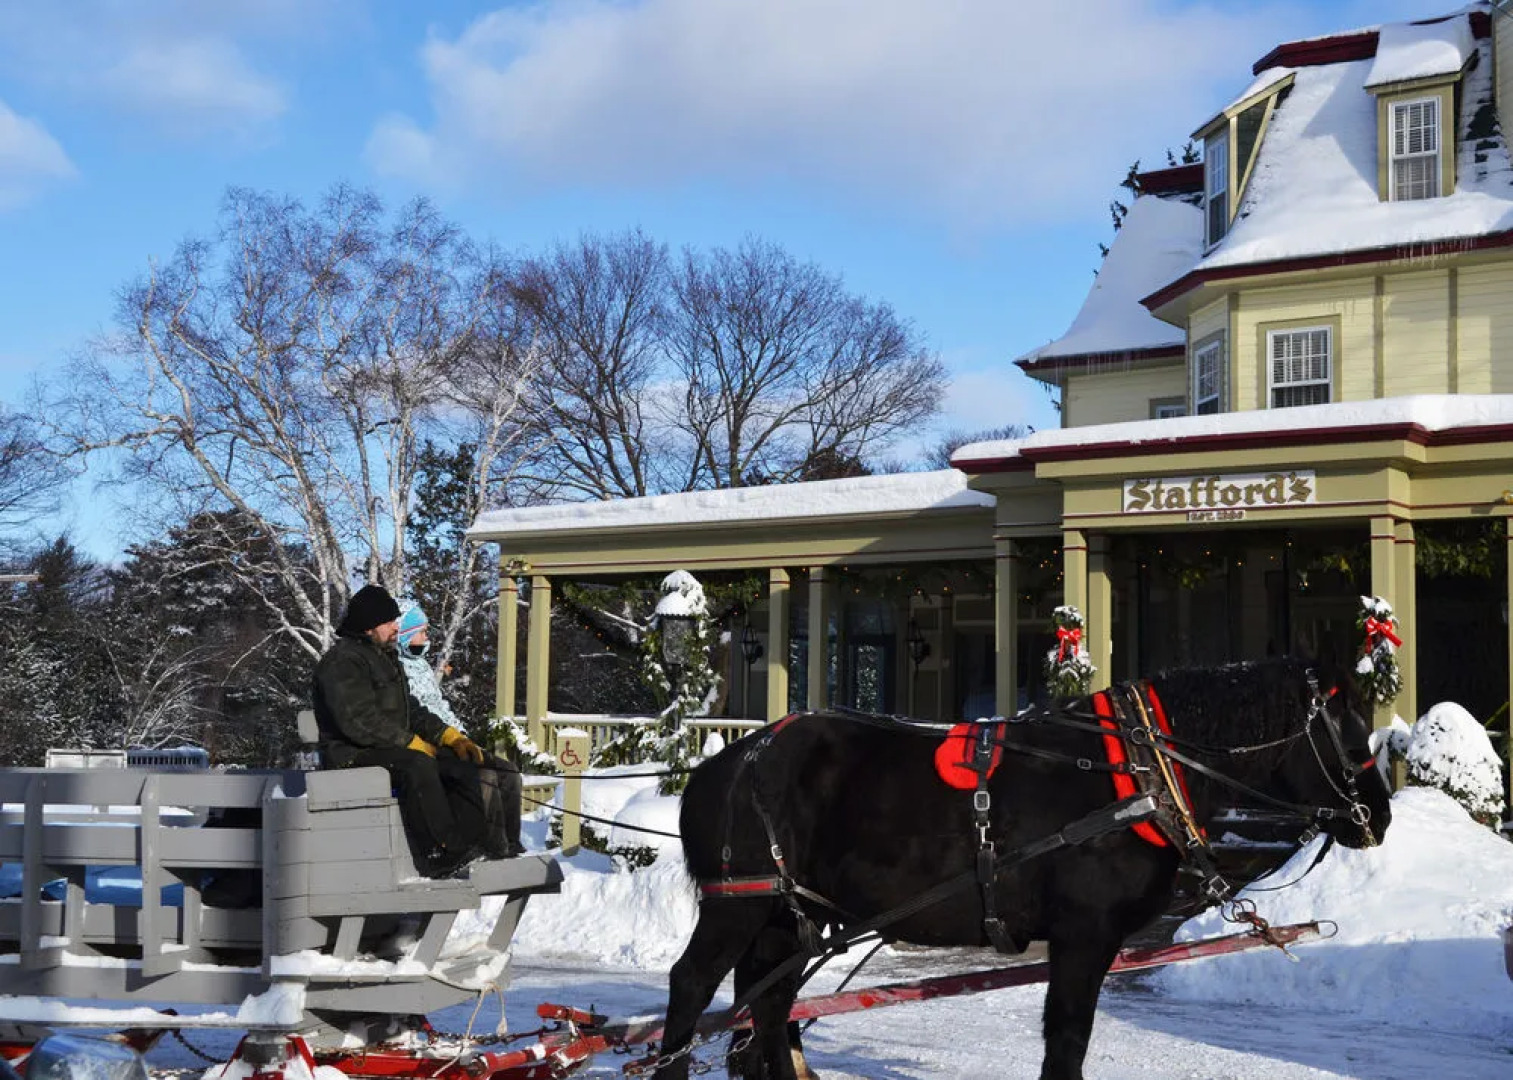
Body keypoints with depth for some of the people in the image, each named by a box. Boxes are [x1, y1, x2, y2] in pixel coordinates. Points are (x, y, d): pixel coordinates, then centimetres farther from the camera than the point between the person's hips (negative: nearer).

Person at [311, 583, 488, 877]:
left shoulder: (387, 659, 21)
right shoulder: (343, 661, -12)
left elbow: (412, 711, 21)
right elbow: (359, 722, -23)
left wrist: (451, 737, 5)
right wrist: (412, 743, -19)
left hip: (394, 749, 10)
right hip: (352, 754, -10)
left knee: (463, 762, -4)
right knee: (417, 765, -35)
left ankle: (469, 841, -13)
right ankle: (437, 852, -34)